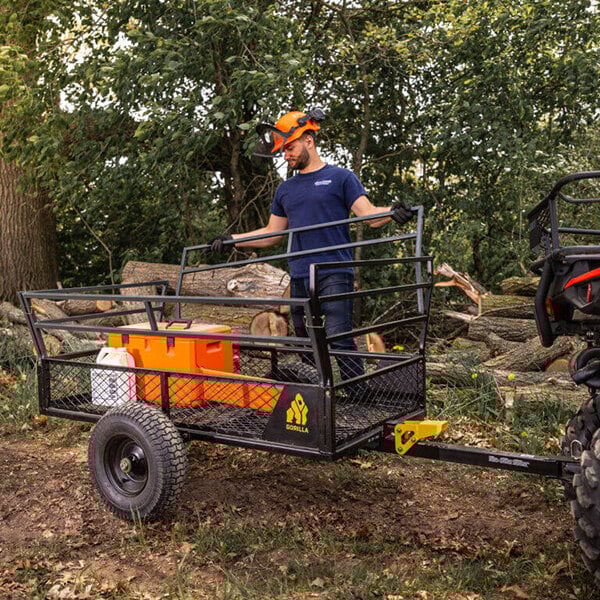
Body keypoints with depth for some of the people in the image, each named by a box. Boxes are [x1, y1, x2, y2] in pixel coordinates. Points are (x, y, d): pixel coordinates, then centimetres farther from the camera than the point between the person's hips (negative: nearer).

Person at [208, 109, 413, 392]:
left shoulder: (340, 177, 5)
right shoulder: (285, 189, 20)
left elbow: (368, 213, -4)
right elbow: (272, 234, 23)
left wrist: (392, 212, -26)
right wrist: (231, 239, 15)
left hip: (334, 274, -6)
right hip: (299, 277, 6)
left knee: (338, 339, -13)